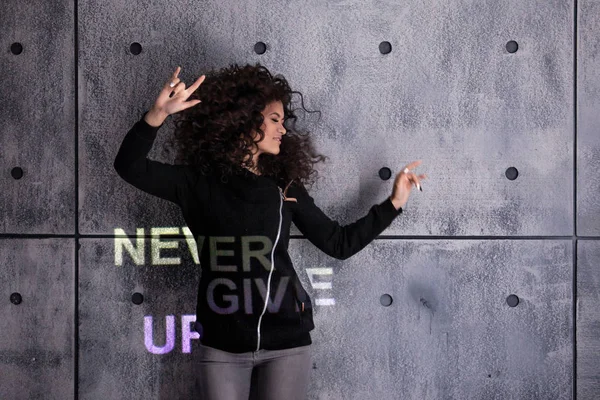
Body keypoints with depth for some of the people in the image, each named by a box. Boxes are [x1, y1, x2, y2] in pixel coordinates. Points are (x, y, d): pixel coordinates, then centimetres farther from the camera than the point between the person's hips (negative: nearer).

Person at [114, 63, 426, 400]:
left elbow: (340, 244, 11)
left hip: (286, 341, 2)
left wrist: (394, 204, 8)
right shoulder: (198, 183, 0)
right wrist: (158, 114, -27)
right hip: (220, 344, -1)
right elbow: (131, 167, -12)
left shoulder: (285, 187, 7)